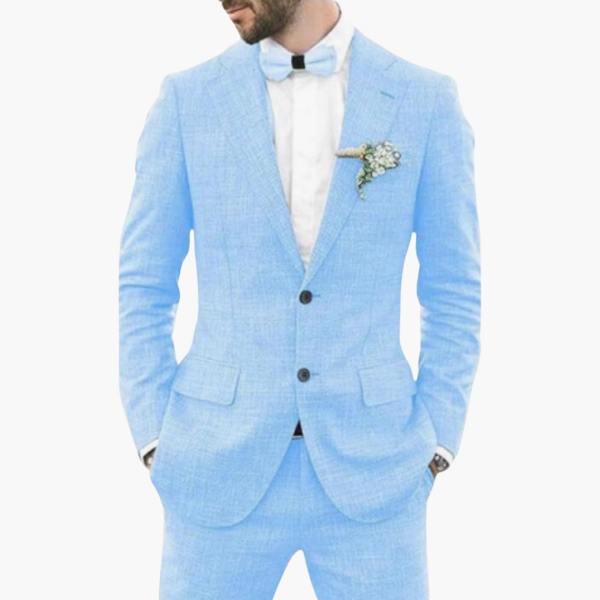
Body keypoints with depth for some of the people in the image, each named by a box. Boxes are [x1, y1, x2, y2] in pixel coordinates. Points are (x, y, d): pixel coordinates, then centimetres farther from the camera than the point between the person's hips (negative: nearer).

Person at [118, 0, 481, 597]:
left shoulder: (426, 99, 0)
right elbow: (144, 289, 3)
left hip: (367, 469, 1)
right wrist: (158, 448, -3)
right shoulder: (187, 99, 0)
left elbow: (452, 293, 4)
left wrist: (432, 453, -2)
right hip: (223, 470, 0)